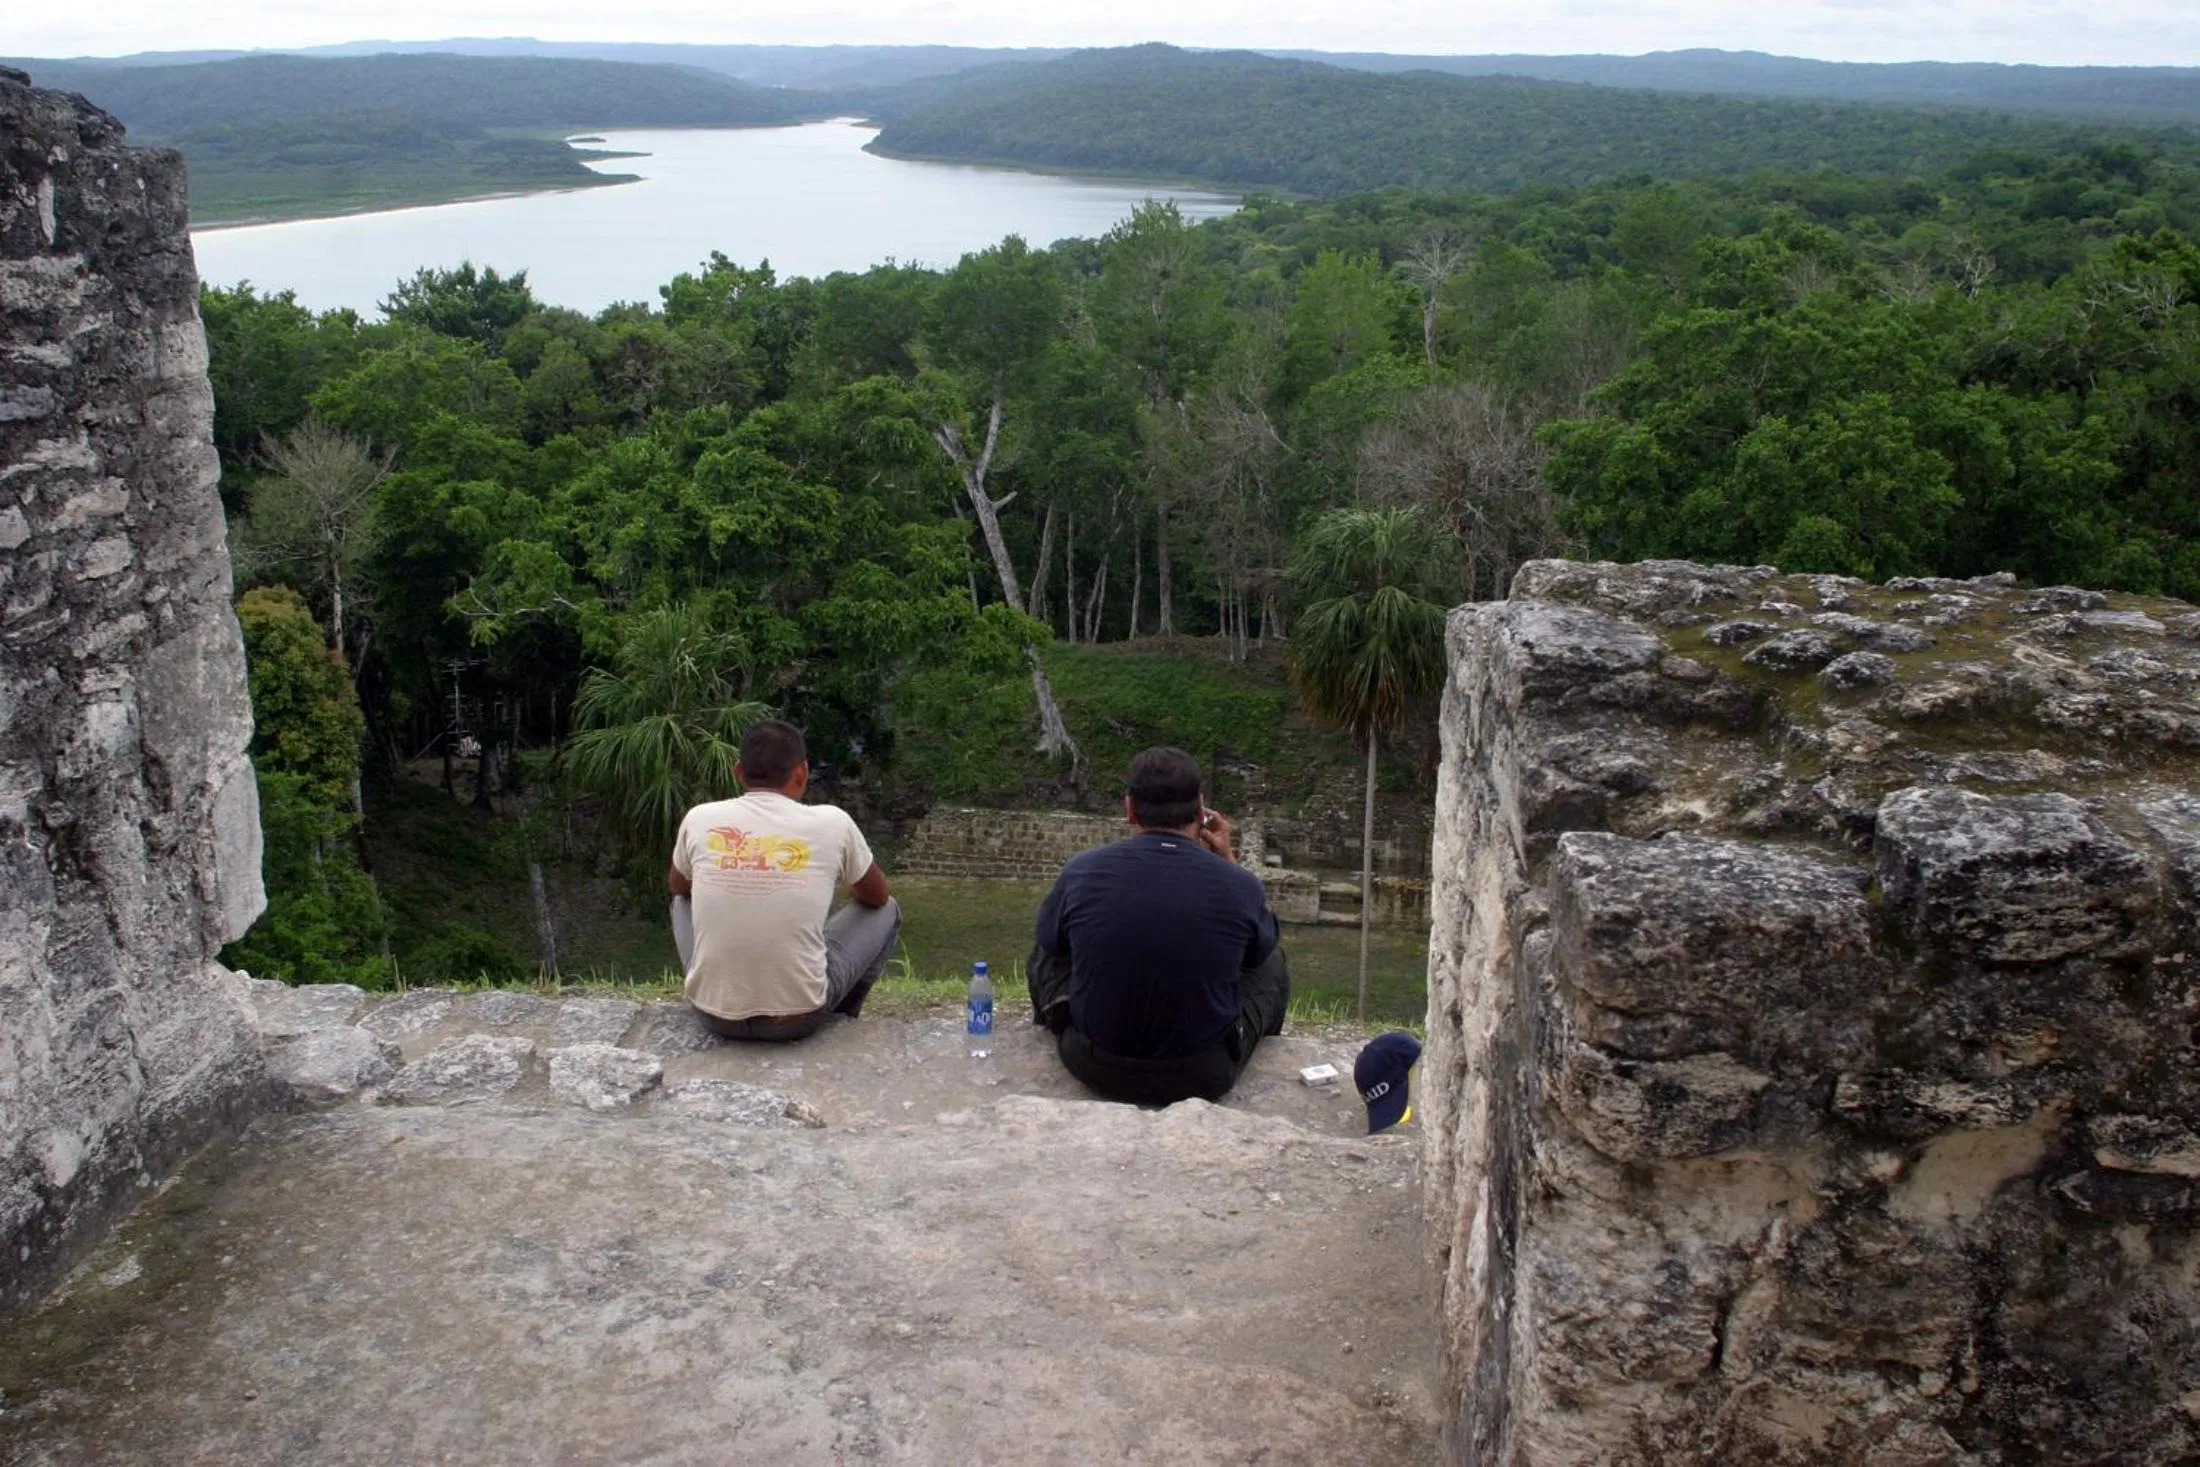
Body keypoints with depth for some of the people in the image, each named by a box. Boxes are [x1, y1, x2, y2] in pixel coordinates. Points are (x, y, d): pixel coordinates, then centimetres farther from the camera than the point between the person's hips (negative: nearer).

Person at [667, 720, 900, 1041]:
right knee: (888, 910, 21)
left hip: (714, 1013, 3)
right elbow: (877, 897, 14)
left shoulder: (700, 819, -1)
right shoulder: (831, 822, -6)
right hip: (799, 1017, -2)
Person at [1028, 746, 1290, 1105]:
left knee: (1047, 951, 28)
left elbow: (1050, 941, 10)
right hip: (1204, 1076, -1)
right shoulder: (1240, 885, -16)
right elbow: (1260, 950, 8)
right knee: (1274, 962, 26)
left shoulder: (1080, 872, -14)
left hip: (1095, 1067, 1)